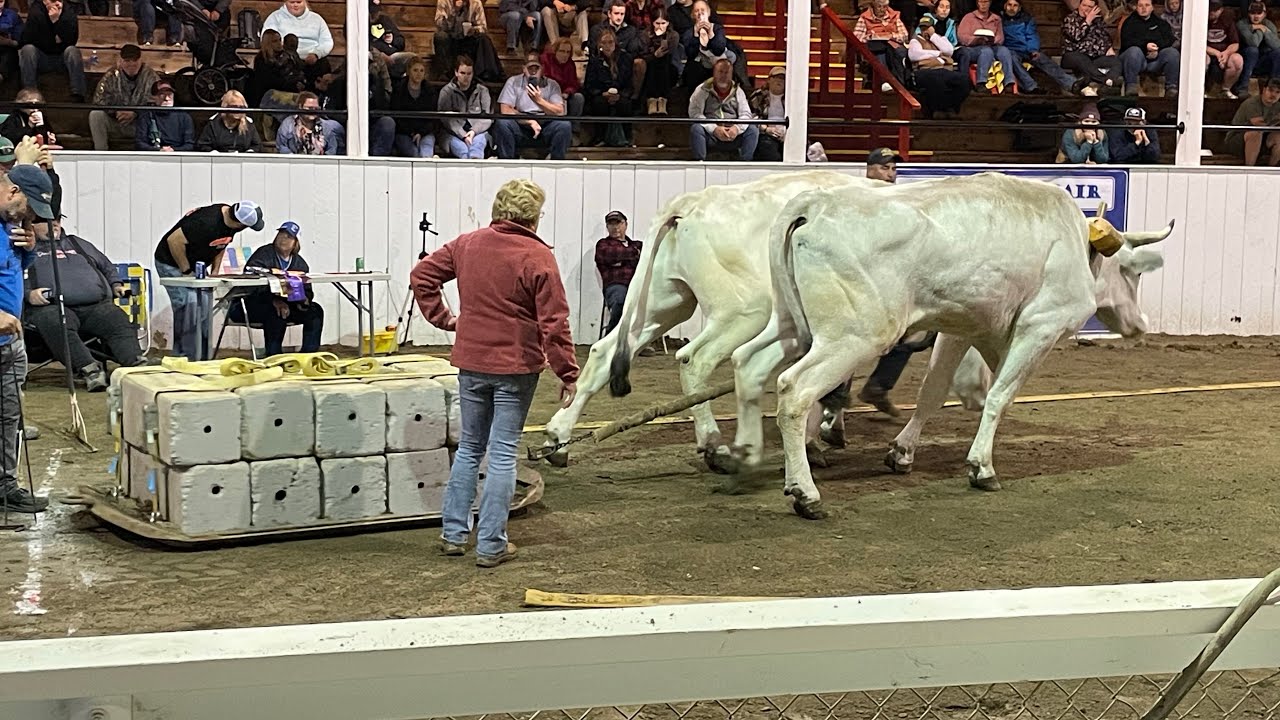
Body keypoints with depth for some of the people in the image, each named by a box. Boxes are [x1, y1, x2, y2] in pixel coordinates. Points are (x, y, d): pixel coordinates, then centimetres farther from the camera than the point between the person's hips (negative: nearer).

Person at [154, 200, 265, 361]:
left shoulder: (229, 220, -7)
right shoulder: (206, 222, -34)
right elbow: (174, 241, -30)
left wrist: (215, 271, 1)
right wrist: (186, 271, -22)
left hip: (196, 264, 8)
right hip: (171, 263, -8)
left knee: (203, 309, 1)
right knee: (189, 306, -19)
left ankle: (202, 359, 5)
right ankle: (185, 358, -16)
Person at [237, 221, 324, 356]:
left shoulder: (300, 263, 11)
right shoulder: (264, 254, -9)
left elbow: (307, 290, 14)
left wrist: (304, 300, -15)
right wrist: (275, 301, -37)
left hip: (286, 305, 6)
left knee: (315, 310, -8)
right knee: (277, 312, -37)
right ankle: (273, 355, -30)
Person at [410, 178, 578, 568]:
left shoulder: (466, 244, 3)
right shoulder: (538, 257, -13)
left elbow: (422, 276, 9)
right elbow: (554, 322, -15)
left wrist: (442, 318, 12)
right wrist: (568, 374, -10)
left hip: (471, 363, 5)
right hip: (516, 366, -5)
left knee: (469, 447, 18)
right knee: (503, 454, 3)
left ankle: (453, 533, 22)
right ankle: (491, 545, 6)